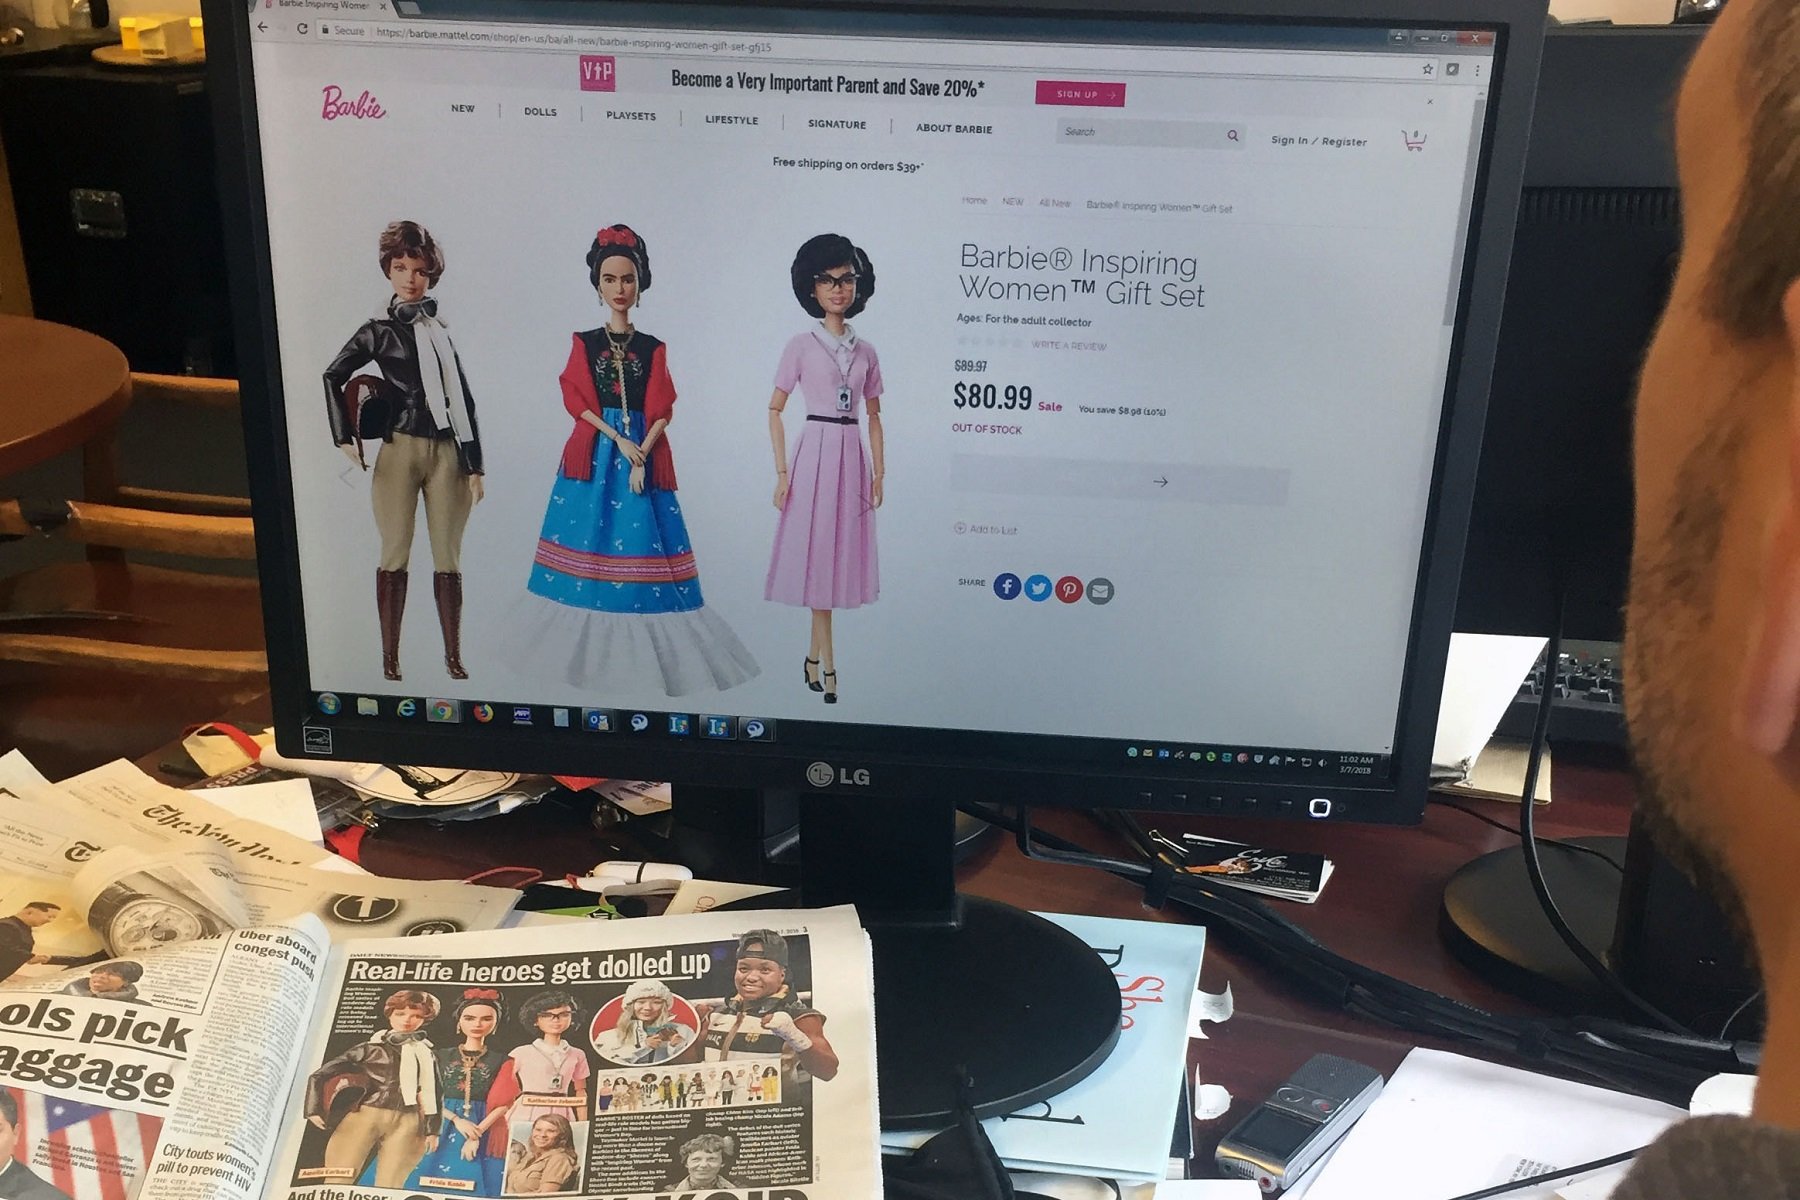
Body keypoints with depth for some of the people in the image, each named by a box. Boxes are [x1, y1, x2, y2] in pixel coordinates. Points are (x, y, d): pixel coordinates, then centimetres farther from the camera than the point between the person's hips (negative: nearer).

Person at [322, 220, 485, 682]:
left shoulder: (441, 328, 13)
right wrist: (344, 437, -7)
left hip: (447, 452, 2)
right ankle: (390, 660, 6)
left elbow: (463, 398, 11)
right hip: (400, 449, -2)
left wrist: (474, 465, 7)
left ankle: (453, 657, 8)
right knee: (395, 557, 0)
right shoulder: (378, 330, 5)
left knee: (448, 558, 3)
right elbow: (333, 376, 3)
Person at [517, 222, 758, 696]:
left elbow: (662, 411, 2)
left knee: (643, 547, -4)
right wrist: (619, 441, -11)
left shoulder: (653, 349, 8)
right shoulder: (583, 343, 8)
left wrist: (641, 454, -13)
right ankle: (588, 652, 5)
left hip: (644, 454, 0)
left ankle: (643, 654, 2)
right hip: (594, 454, 0)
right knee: (588, 543, -3)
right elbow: (577, 401, 0)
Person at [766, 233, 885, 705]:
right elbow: (775, 409, 0)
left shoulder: (865, 352, 10)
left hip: (852, 456, 4)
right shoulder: (801, 345, -1)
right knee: (819, 557, -1)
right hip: (815, 453, -4)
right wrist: (782, 472, -6)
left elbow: (873, 416, 14)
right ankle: (828, 667, 5)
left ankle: (813, 656, 20)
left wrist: (878, 472, 8)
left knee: (837, 556, 7)